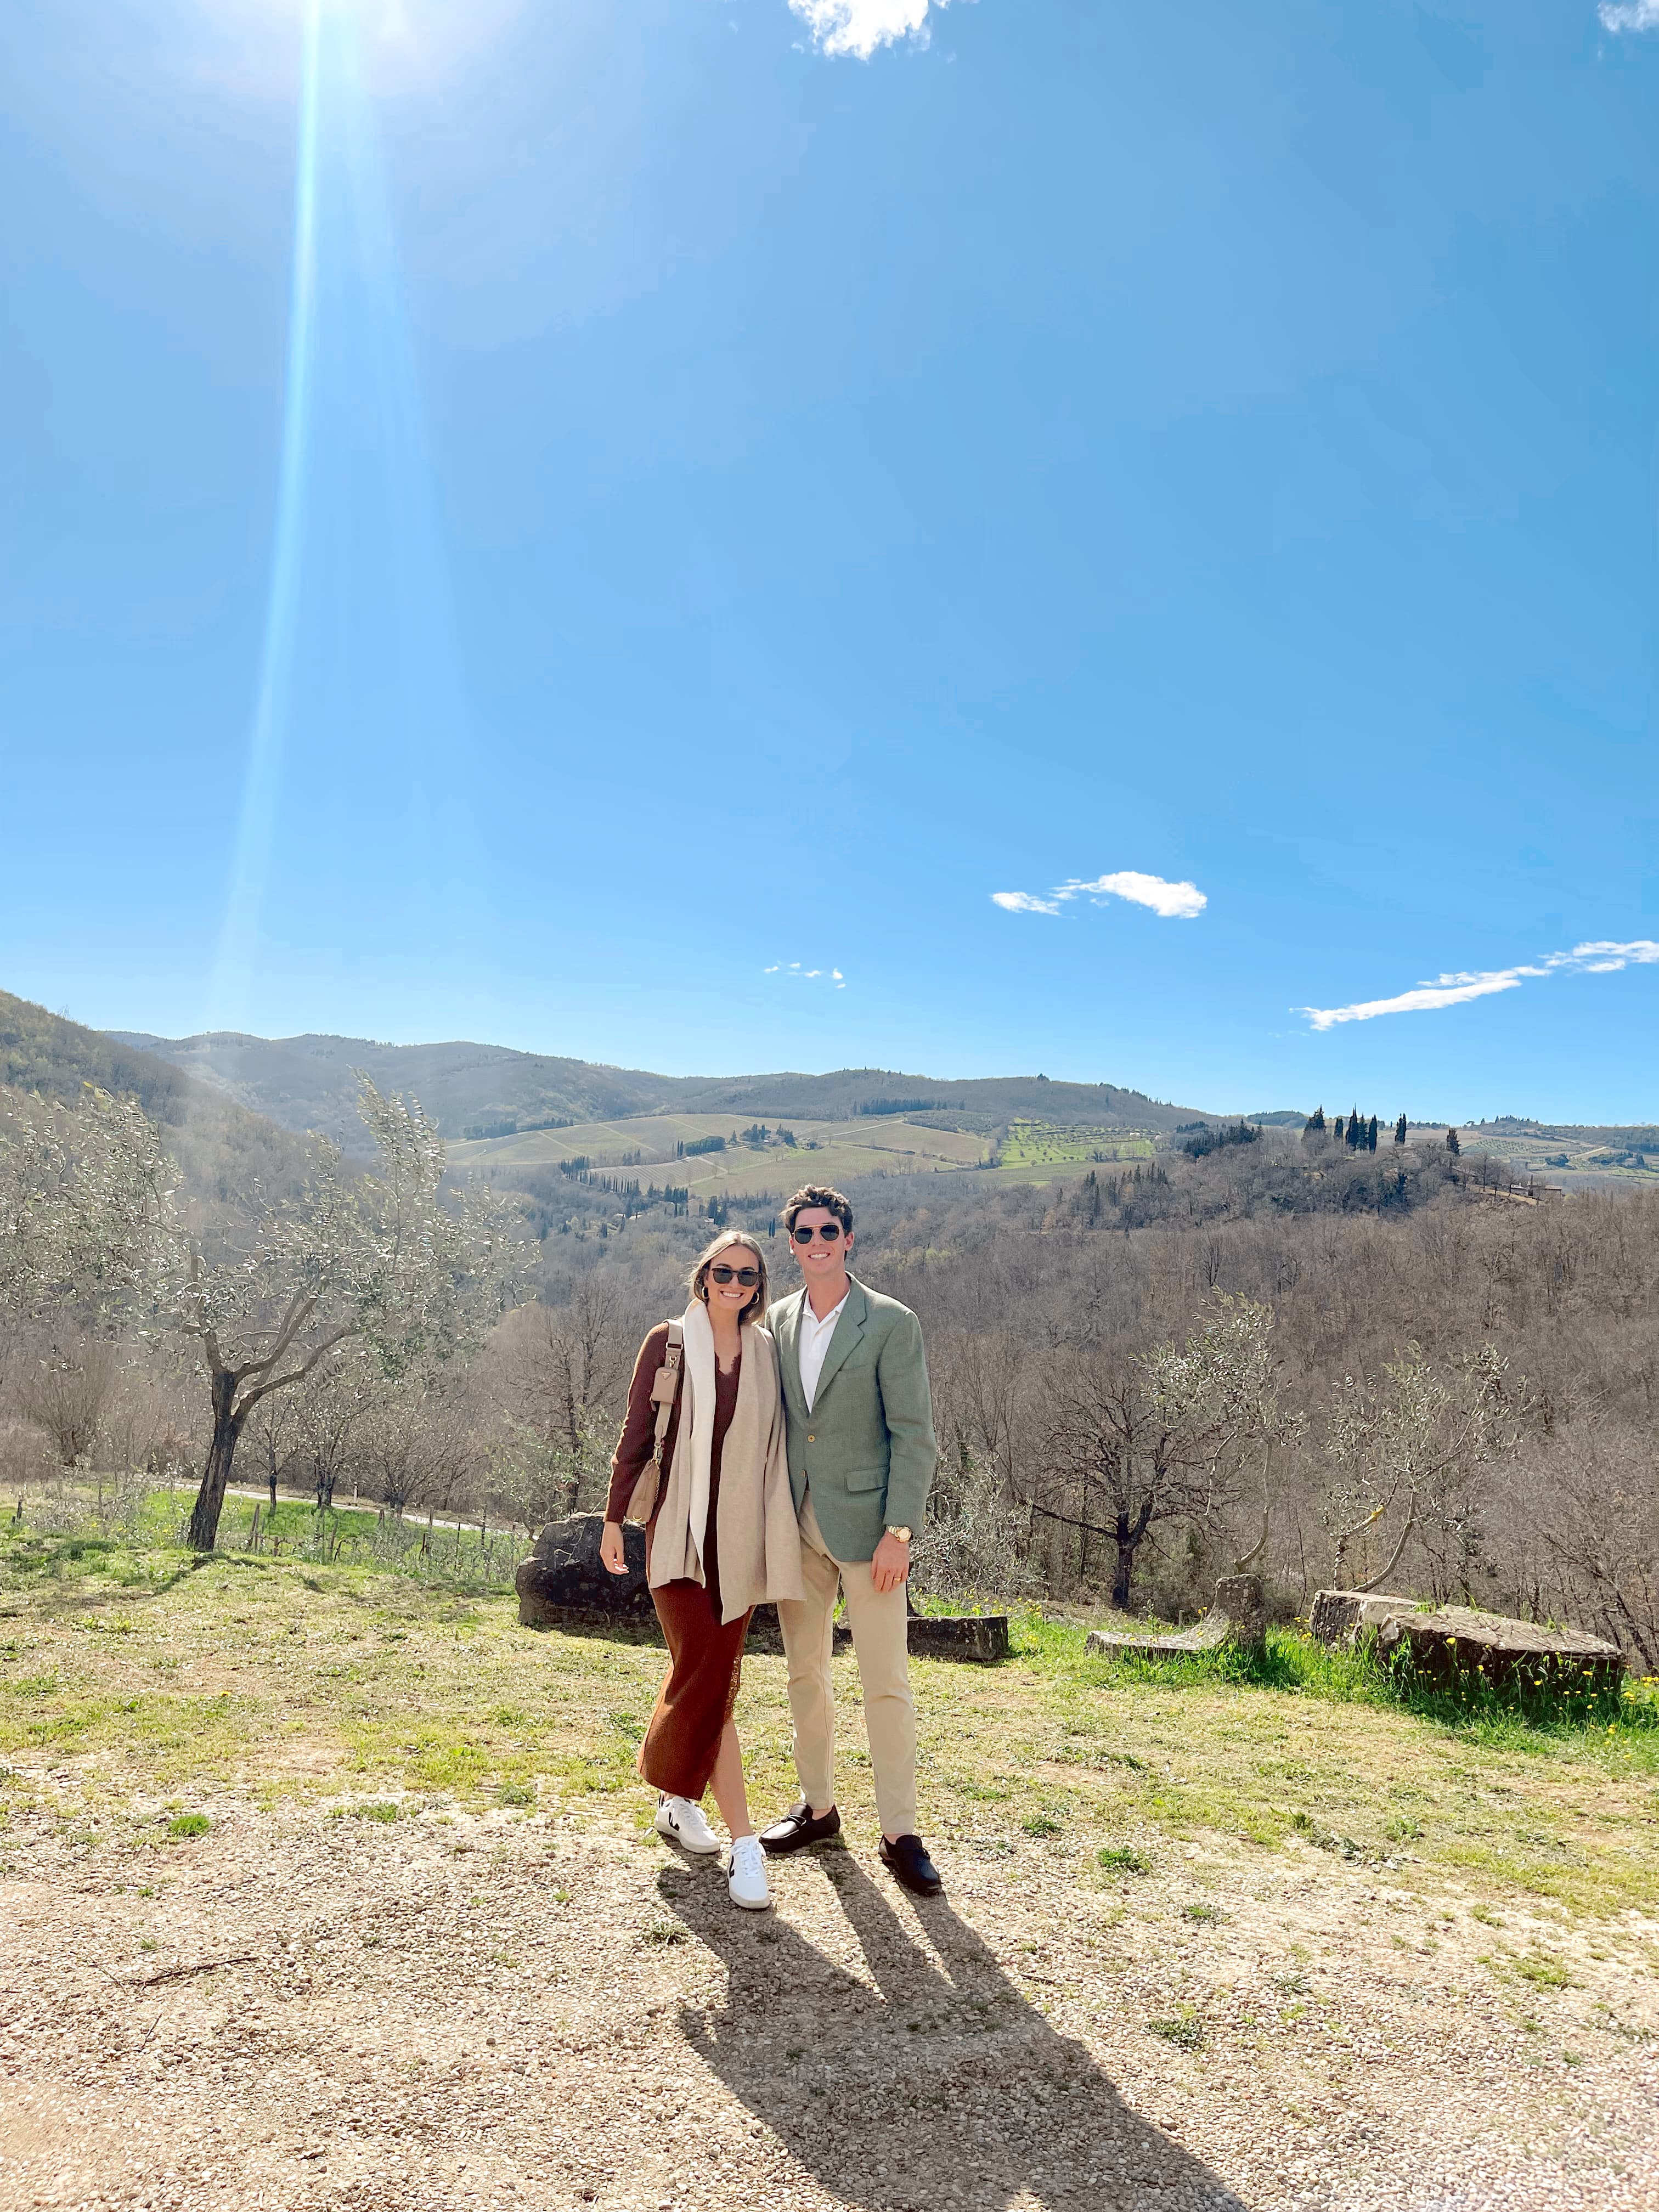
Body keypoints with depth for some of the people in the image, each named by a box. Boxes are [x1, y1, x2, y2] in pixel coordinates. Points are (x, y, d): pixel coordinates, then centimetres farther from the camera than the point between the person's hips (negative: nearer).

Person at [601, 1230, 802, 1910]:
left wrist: (779, 1540, 10)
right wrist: (614, 1519, 4)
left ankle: (679, 1799, 33)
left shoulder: (767, 1352, 5)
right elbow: (636, 1435, 2)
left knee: (713, 1678, 10)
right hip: (678, 1530, -3)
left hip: (739, 1536, 3)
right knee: (707, 1675, -8)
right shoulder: (668, 1344, -3)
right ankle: (744, 1844, -1)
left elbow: (776, 1446, 10)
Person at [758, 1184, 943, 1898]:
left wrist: (898, 1531, -14)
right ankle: (817, 1806, 32)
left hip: (864, 1523, -5)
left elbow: (914, 1435, -9)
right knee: (805, 1672, 15)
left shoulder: (891, 1323, -8)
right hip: (797, 1523, 5)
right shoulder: (777, 1321, 7)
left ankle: (900, 1835, 14)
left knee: (886, 1683, 1)